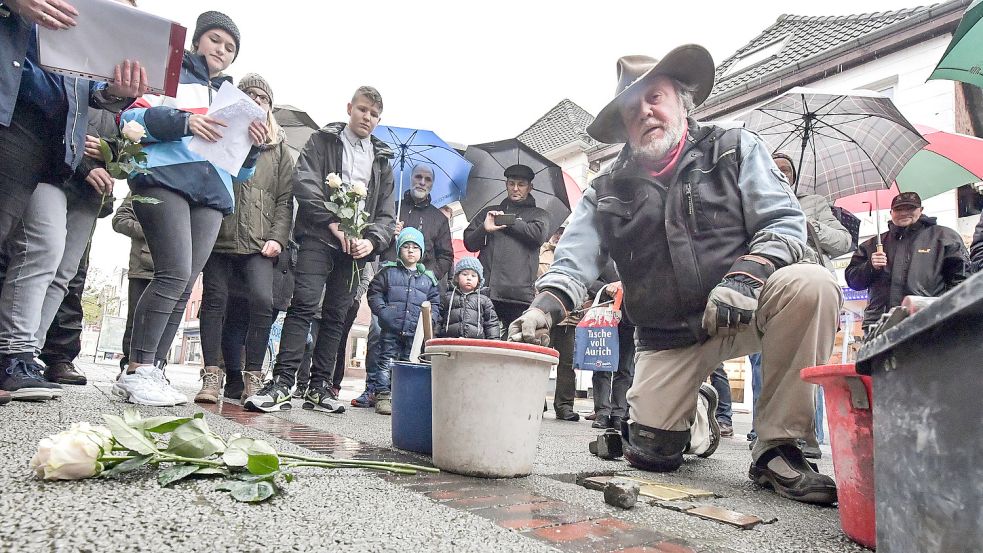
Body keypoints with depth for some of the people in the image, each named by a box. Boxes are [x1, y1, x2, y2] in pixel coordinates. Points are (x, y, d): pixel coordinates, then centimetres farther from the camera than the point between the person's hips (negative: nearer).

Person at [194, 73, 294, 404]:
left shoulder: (279, 149, 16)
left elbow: (285, 199, 10)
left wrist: (277, 238, -3)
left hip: (258, 243, -1)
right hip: (219, 237, 1)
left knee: (263, 300, -16)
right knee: (215, 300, -2)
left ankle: (253, 376, -5)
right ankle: (212, 375, 7)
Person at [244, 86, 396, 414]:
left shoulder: (382, 160, 20)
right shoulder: (323, 141, 11)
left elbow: (387, 214, 14)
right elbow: (304, 182, -5)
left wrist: (372, 241, -6)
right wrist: (333, 222, -14)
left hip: (357, 246, 4)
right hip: (319, 237, -3)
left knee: (336, 315, 4)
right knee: (304, 304, -16)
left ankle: (319, 386, 9)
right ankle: (282, 381, -17)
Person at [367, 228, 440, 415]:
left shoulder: (428, 278, 12)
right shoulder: (388, 271, 5)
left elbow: (435, 302, 13)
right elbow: (374, 293, 3)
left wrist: (431, 318, -4)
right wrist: (383, 312, -11)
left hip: (415, 331, 2)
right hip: (390, 330, -2)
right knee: (387, 362, 2)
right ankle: (383, 396, 8)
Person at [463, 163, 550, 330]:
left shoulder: (539, 214, 20)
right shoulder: (489, 212, 25)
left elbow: (539, 235, -3)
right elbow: (469, 243, 15)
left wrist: (508, 222, 2)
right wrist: (484, 229, -5)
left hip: (519, 293, -1)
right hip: (485, 291, 2)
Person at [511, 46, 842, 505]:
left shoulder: (736, 149, 2)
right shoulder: (609, 190, 6)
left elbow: (785, 221, -6)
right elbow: (574, 260, -3)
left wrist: (744, 277, -24)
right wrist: (542, 310, -23)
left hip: (742, 311, -1)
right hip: (667, 337, 2)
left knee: (810, 285, -33)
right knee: (650, 453, -7)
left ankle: (776, 450, -19)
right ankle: (697, 411, 31)